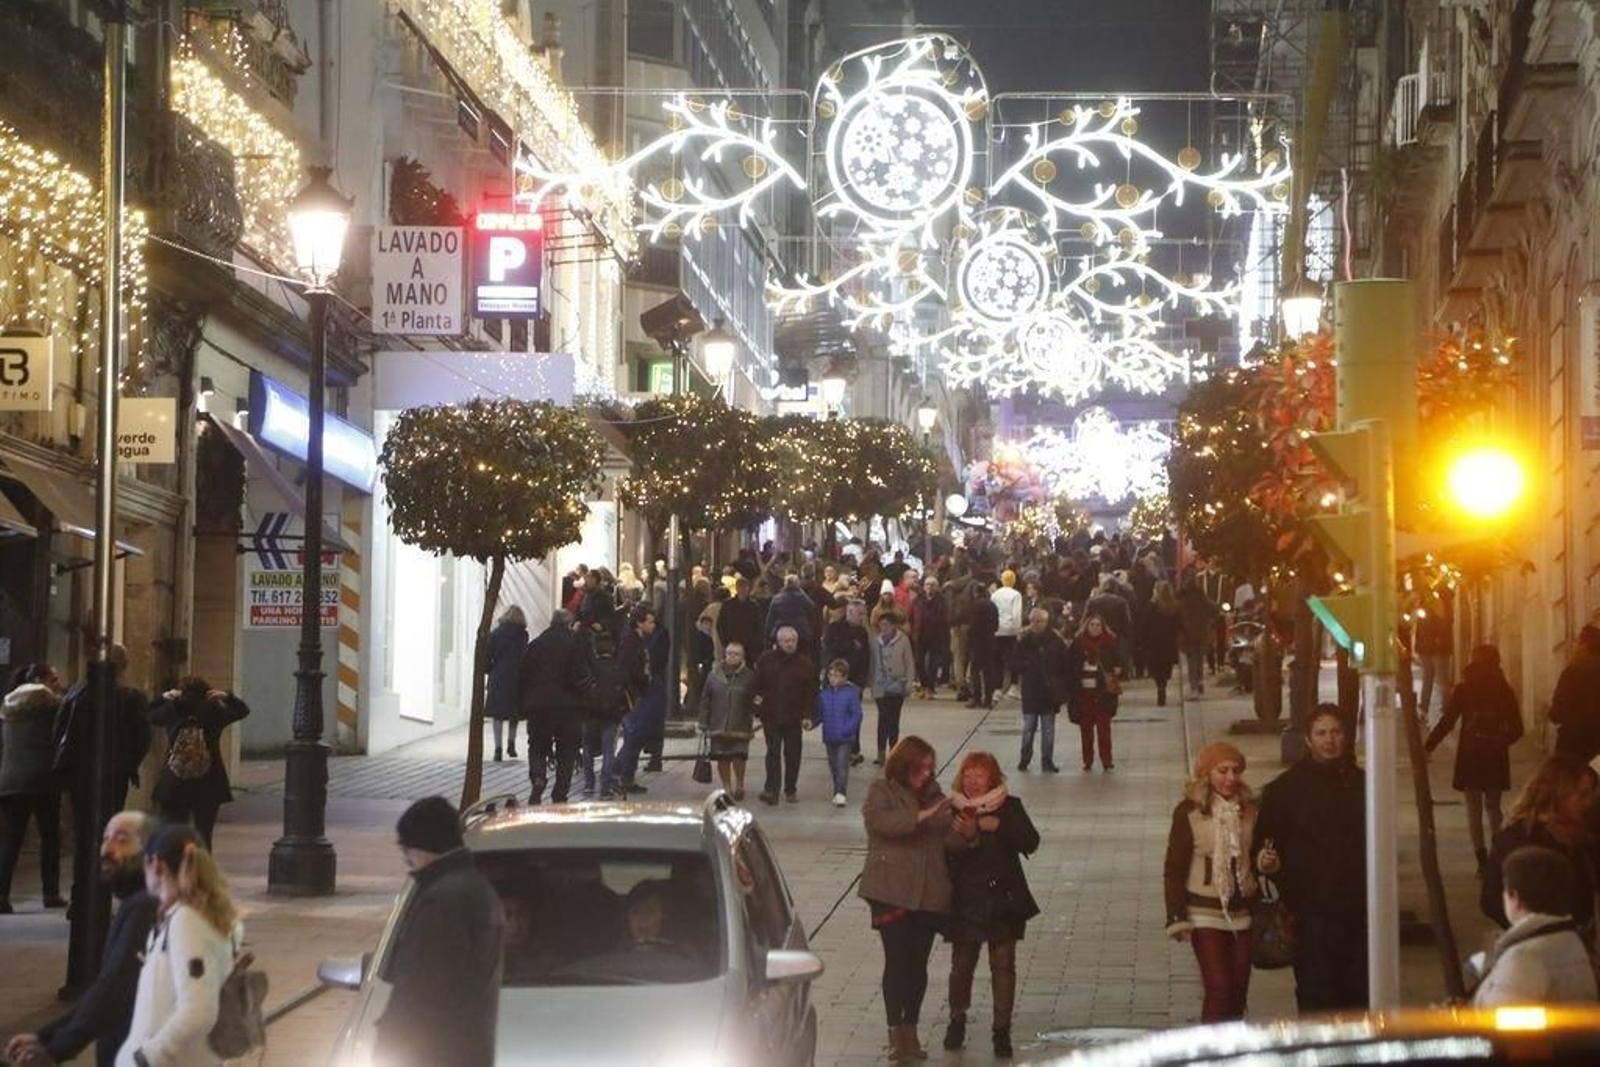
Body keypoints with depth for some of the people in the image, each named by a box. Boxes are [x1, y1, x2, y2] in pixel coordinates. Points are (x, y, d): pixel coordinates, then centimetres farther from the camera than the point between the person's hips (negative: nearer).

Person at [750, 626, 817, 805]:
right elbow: (756, 683, 7)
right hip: (771, 715, -1)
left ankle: (791, 789, 19)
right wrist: (755, 699, -6)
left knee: (792, 754, 8)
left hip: (794, 717, 1)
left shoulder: (805, 663, 2)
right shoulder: (766, 660, 2)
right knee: (773, 753, -6)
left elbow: (810, 691, 2)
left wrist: (807, 715, -4)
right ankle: (771, 790, -9)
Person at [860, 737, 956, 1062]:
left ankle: (910, 1031, 14)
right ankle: (896, 1033, -4)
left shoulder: (933, 795, 14)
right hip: (891, 892, -4)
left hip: (929, 894, 4)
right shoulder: (881, 791, 1)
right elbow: (882, 821, -19)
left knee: (918, 963, 5)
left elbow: (949, 839, 15)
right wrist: (923, 815, -26)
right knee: (897, 960, -7)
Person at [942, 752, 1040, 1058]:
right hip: (965, 902, 0)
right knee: (961, 965, 8)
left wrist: (1000, 826, -21)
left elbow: (1030, 843, -9)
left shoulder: (1009, 807, -1)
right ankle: (957, 1019, 30)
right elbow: (946, 855, -8)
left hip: (1002, 899, 0)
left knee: (1003, 966, 2)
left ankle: (1002, 1029, 9)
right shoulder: (952, 810, -3)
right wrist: (966, 838, -27)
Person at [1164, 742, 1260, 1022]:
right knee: (1219, 988, -13)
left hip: (1243, 912, 4)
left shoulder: (1249, 810, 4)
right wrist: (1177, 918, -12)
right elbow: (1174, 868, -6)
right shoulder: (1189, 812, -8)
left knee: (1239, 990, 6)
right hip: (1206, 912, -4)